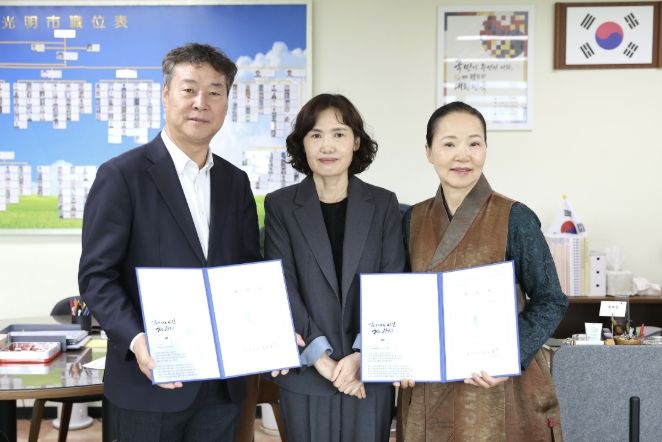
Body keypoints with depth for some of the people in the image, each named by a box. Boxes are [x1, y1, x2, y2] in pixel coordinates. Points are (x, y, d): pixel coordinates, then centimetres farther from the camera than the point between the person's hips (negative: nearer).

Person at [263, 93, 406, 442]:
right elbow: (283, 288, -4)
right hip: (306, 375, 0)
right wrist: (321, 358, -12)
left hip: (370, 374, 1)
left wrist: (361, 355, -12)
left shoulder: (383, 204, 4)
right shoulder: (280, 205, 2)